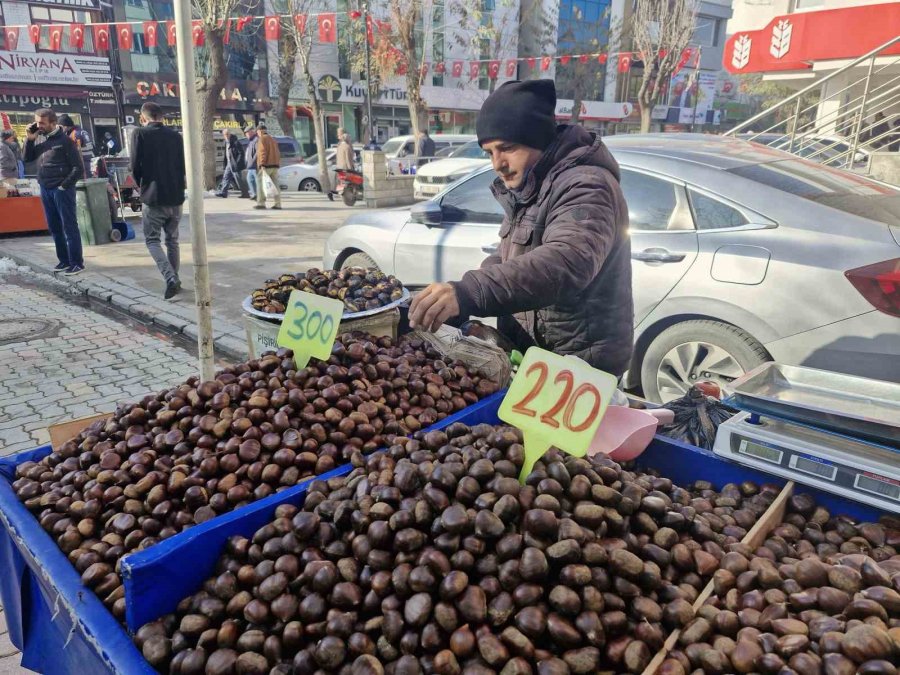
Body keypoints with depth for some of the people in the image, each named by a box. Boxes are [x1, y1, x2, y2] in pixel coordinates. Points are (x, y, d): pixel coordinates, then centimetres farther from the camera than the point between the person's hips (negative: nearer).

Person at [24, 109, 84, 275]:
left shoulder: (64, 140, -8)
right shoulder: (41, 140, 11)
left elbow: (79, 168, -11)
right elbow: (27, 158, 15)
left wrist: (64, 186, -12)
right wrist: (29, 139, 3)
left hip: (61, 190, -7)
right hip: (45, 189, 7)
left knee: (69, 226, -4)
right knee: (54, 227, 10)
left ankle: (77, 263, -1)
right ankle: (64, 260, 18)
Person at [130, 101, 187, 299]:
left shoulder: (140, 133, -5)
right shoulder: (175, 135, 5)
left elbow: (135, 165, -7)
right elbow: (183, 165, 5)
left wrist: (142, 185, 10)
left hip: (153, 196, -4)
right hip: (176, 196, 4)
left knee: (152, 240, 5)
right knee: (172, 240, 17)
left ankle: (171, 278, -13)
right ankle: (174, 280, 20)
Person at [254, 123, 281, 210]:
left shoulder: (262, 139, -5)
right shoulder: (273, 139, 21)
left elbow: (263, 152, -17)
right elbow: (278, 153, 19)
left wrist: (262, 164, -20)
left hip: (266, 166, -8)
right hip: (275, 165, 8)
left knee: (261, 184, -3)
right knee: (275, 185, 5)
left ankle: (261, 203, -6)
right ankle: (278, 204, 0)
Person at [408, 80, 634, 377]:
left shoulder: (585, 187, -22)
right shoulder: (527, 187, 10)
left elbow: (564, 263, -41)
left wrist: (469, 293, -53)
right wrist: (464, 295, 2)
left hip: (578, 367, -9)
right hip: (530, 355, 9)